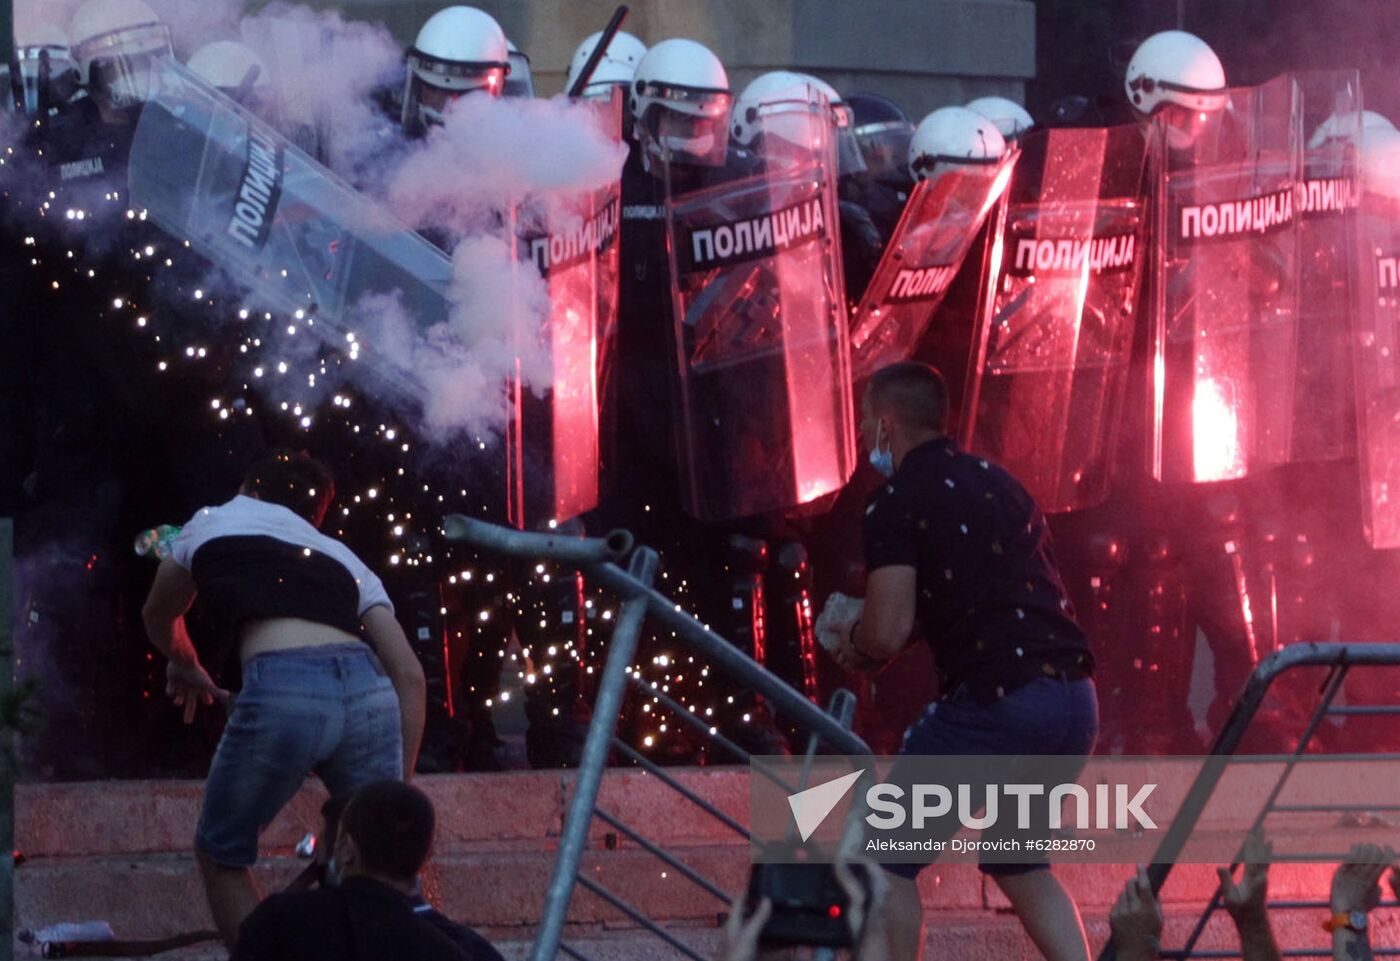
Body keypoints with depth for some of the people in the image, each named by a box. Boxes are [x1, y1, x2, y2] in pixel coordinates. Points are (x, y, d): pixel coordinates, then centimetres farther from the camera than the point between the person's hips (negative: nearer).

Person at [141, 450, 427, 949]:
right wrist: (400, 784, 23)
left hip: (281, 688, -3)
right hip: (369, 691, 3)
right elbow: (409, 674, 20)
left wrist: (184, 666, 65)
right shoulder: (342, 557, 31)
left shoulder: (213, 523, 28)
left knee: (221, 854, 17)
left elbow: (158, 617, 45)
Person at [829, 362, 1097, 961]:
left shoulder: (898, 502, -3)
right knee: (1019, 861, 25)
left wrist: (854, 641, 12)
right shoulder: (998, 483, 20)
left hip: (997, 702, -8)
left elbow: (888, 633, -12)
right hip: (1075, 701, 8)